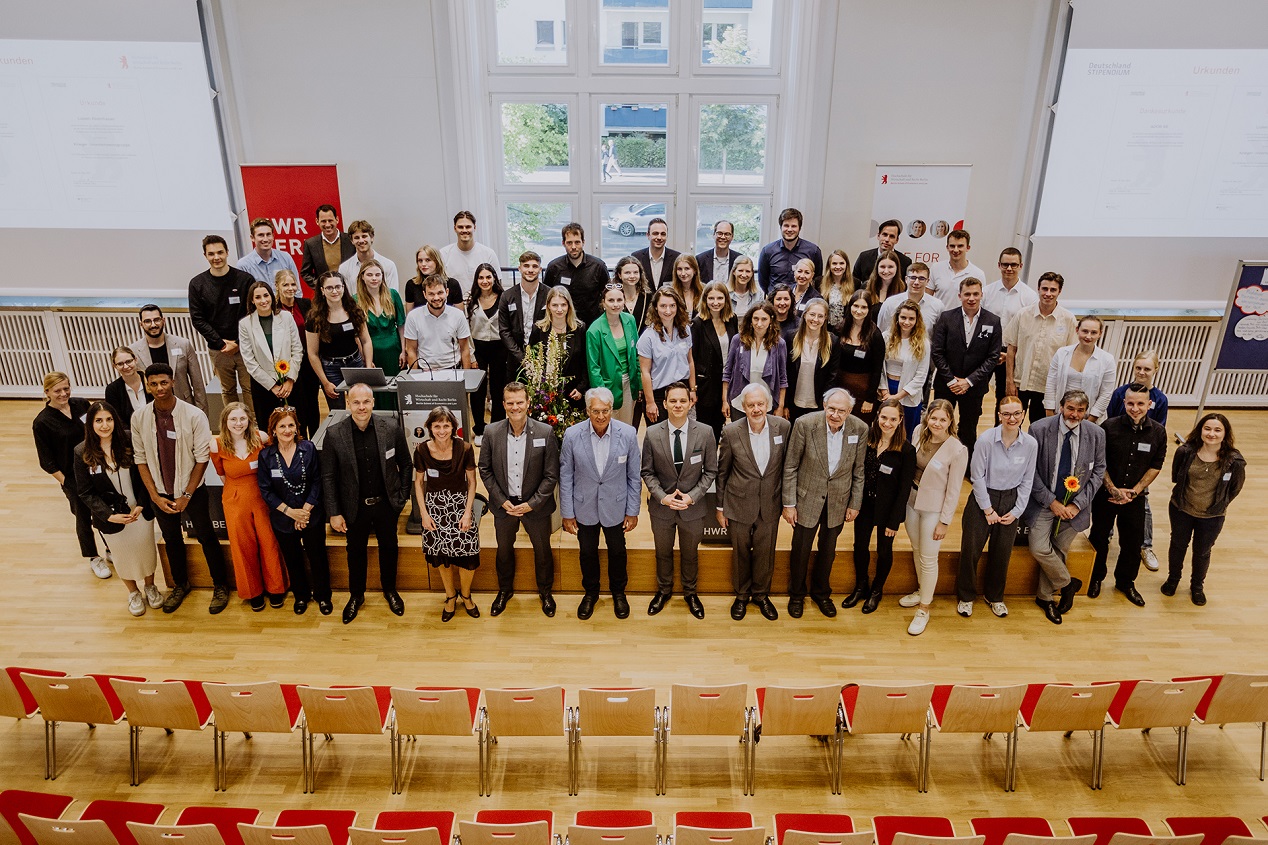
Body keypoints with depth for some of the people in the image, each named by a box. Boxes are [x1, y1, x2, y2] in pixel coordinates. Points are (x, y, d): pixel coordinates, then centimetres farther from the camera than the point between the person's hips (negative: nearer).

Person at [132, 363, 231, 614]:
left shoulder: (194, 415, -18)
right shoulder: (139, 418, -10)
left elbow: (202, 458, -13)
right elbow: (140, 459, -2)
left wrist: (186, 495, -12)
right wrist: (155, 496, -5)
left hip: (192, 491, -3)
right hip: (160, 494, 3)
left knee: (206, 538, 8)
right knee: (172, 541, 19)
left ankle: (220, 586, 26)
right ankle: (180, 584, 40)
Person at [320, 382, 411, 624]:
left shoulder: (391, 427, -14)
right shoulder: (334, 434, -15)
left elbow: (405, 463, -1)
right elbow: (328, 477, -8)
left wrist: (403, 496, -1)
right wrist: (334, 513, -7)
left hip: (387, 504, 1)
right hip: (355, 507, -1)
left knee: (389, 548, 19)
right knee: (356, 551, 18)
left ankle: (390, 590, 44)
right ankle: (356, 595, 42)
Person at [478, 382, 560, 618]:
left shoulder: (545, 432, -17)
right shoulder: (492, 432, -11)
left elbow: (551, 475, -12)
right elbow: (485, 469, -2)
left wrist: (531, 504, -16)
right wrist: (502, 501, -10)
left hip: (535, 507, -1)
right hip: (503, 505, 2)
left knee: (543, 551, 17)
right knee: (504, 550, 22)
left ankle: (545, 591, 44)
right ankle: (505, 590, 48)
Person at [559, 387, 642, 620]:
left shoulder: (628, 434, -18)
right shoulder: (572, 435, -18)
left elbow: (634, 476, -6)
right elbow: (565, 476, -7)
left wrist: (633, 511, -2)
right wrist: (567, 513, -4)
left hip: (615, 507, 0)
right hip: (584, 507, 0)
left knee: (617, 551, 19)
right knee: (587, 552, 19)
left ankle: (618, 592, 46)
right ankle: (590, 593, 45)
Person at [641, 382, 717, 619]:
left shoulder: (705, 433, -12)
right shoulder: (652, 434, -11)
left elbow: (710, 471, -5)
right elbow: (647, 472, -4)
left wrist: (692, 496, -15)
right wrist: (662, 496, -16)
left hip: (692, 507, 0)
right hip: (661, 506, 0)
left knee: (690, 554, 20)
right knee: (663, 553, 21)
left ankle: (690, 592, 44)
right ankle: (664, 590, 45)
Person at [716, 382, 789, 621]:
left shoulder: (783, 427, -11)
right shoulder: (731, 432, -14)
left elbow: (787, 466, 1)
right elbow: (722, 472, -3)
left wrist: (787, 501, 5)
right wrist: (720, 507, 1)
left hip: (770, 505, 1)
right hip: (739, 505, -1)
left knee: (765, 554, 14)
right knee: (740, 553, 15)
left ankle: (761, 594, 39)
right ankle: (742, 595, 38)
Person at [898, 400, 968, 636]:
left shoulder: (957, 450, -22)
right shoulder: (919, 432, -7)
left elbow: (953, 490, -15)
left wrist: (945, 522, -11)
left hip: (934, 509, -5)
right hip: (911, 501, 5)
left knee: (928, 558, 5)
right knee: (916, 550, 21)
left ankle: (924, 608, 22)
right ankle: (922, 591, 44)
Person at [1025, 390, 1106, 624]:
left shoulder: (1096, 434, -7)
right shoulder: (1039, 430, -14)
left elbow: (1098, 471, 1)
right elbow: (1031, 471, -9)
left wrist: (1078, 504, -9)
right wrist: (1051, 502, -14)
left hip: (1074, 505, 2)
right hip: (1044, 502, -2)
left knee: (1059, 551, 9)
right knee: (1040, 549, -14)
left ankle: (1045, 597, 30)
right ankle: (1068, 584, 15)